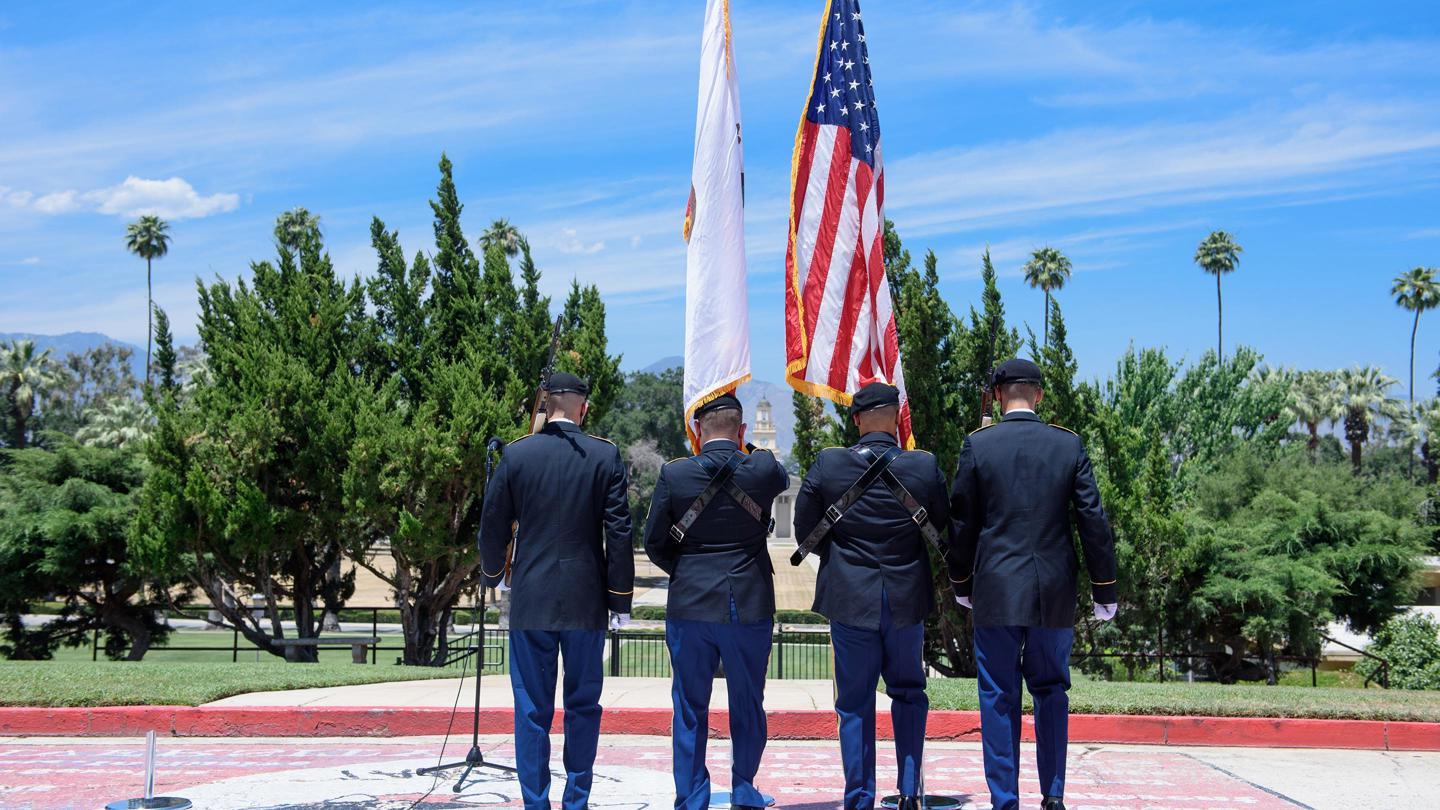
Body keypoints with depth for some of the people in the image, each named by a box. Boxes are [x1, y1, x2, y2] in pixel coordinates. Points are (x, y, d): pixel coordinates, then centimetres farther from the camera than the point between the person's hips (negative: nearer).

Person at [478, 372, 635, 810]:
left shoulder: (516, 455, -2)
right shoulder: (606, 456, -3)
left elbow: (493, 527, 4)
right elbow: (619, 532, -5)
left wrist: (493, 575, 22)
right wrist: (620, 598, 3)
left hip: (530, 599, 0)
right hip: (587, 600, 0)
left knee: (532, 709, 5)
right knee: (583, 706, 11)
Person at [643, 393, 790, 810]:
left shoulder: (674, 474, -8)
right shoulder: (763, 469, -7)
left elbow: (654, 543, -1)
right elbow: (782, 478, 19)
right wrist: (744, 450, 26)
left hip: (689, 604, 0)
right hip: (750, 604, 1)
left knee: (690, 710, 9)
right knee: (748, 705, 15)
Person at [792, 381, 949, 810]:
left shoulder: (827, 465, -10)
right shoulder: (924, 467, -8)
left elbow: (805, 533, -2)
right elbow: (942, 528, 4)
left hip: (849, 598, -1)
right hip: (906, 598, 1)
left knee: (855, 702, 8)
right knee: (908, 693, 18)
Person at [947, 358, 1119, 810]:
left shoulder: (977, 445, -3)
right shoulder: (1069, 445, 0)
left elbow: (962, 522, 2)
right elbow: (1093, 521, 1)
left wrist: (961, 584, 15)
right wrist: (1104, 589, 8)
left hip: (996, 590, -1)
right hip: (1055, 590, 2)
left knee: (999, 697, 4)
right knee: (1050, 689, 14)